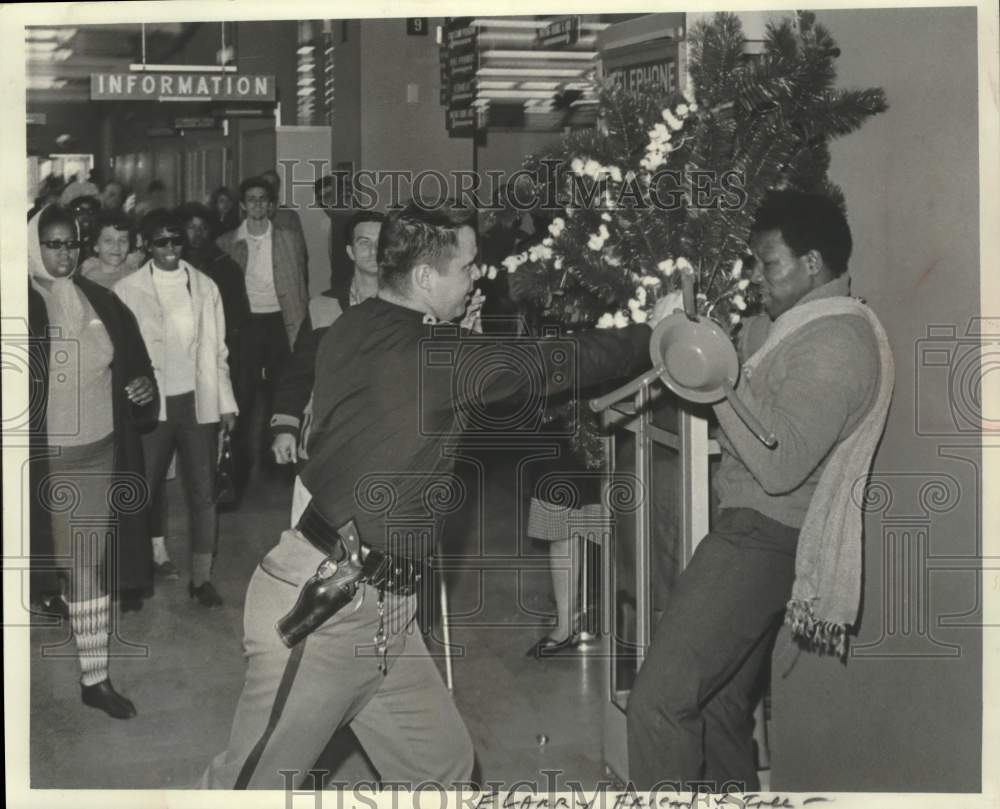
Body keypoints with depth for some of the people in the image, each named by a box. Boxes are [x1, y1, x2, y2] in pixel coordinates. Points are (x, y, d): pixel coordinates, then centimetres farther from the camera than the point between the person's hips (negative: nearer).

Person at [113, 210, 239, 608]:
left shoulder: (205, 286, 6)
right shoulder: (127, 290, -2)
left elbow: (217, 349, 9)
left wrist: (226, 403, 7)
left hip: (199, 403, 2)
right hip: (152, 406, -2)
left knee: (204, 493, 6)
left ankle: (201, 577, 15)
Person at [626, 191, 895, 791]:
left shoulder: (836, 345, -19)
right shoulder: (796, 326, 13)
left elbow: (779, 465, -26)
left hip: (761, 539, -10)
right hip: (753, 531, 10)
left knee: (660, 701, -14)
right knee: (722, 704, 17)